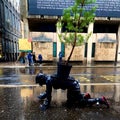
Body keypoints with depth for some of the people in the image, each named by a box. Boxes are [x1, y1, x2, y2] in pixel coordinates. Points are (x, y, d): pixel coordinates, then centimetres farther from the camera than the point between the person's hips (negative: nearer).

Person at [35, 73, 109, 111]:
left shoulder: (48, 80, -17)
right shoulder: (49, 78, 11)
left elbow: (49, 94, -17)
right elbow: (48, 91, 27)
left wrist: (45, 105, -7)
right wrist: (42, 96, 34)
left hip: (73, 86, -10)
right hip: (73, 84, 10)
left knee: (81, 102, 4)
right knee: (70, 102, 24)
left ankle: (100, 100, 9)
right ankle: (85, 95, 23)